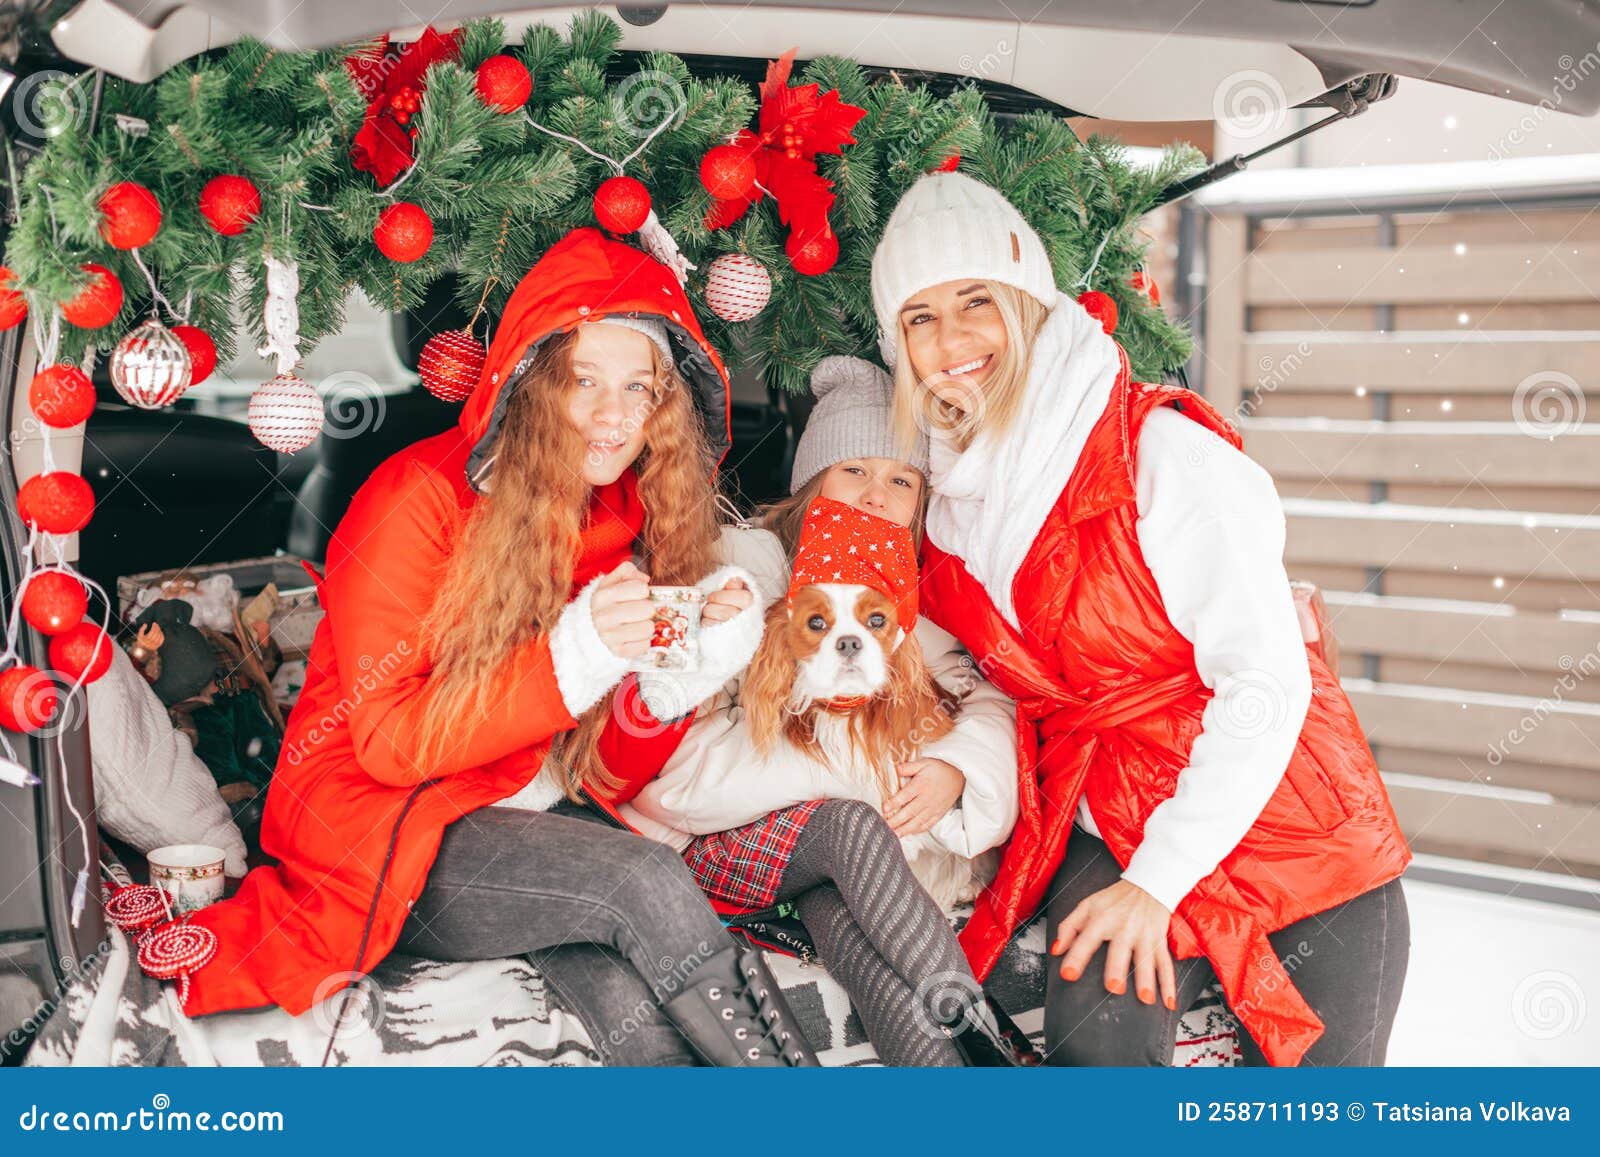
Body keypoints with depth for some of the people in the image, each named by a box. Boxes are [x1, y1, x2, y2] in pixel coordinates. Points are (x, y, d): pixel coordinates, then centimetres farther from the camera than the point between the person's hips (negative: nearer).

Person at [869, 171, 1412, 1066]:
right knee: (1095, 1034, -27)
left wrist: (1157, 881, -20)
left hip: (1281, 822, -3)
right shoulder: (957, 496, 6)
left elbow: (1265, 681, -17)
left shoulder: (1161, 449, -14)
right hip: (1107, 836, 3)